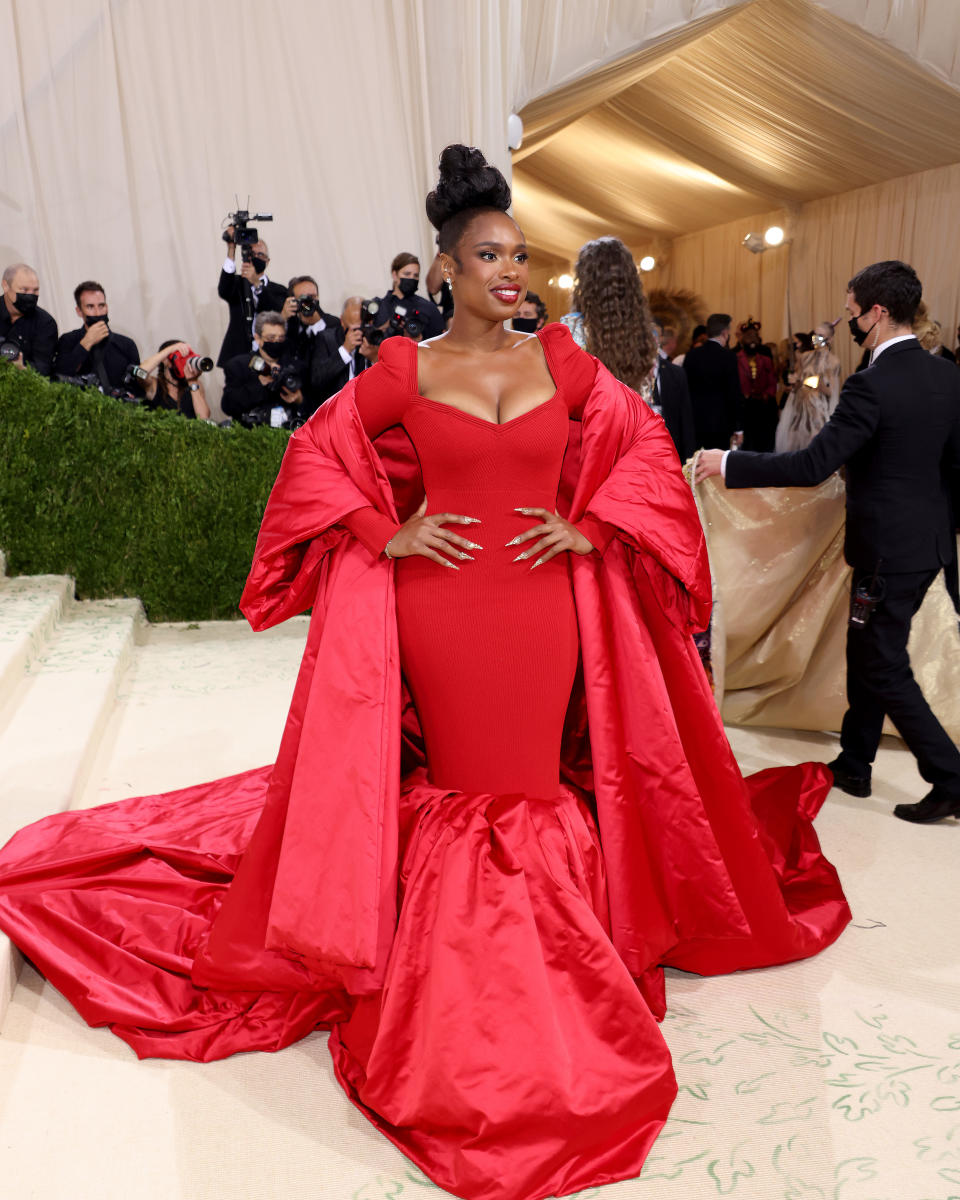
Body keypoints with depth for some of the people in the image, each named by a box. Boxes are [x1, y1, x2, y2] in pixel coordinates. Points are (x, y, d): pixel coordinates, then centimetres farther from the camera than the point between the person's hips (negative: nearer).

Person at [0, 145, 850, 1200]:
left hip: (547, 612, 2)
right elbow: (316, 449, 5)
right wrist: (386, 534, -5)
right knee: (460, 788, 10)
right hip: (441, 612, -1)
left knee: (536, 785, 12)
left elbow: (646, 443, 10)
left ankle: (548, 953, 33)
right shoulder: (405, 370, 0)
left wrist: (591, 527, -2)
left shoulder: (562, 361, 5)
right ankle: (463, 970, 29)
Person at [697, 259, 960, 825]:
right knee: (868, 655, 19)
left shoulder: (873, 385, -21)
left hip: (890, 550, -9)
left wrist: (729, 464, -17)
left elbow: (812, 465, -25)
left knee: (885, 669, 3)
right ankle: (854, 764, 31)